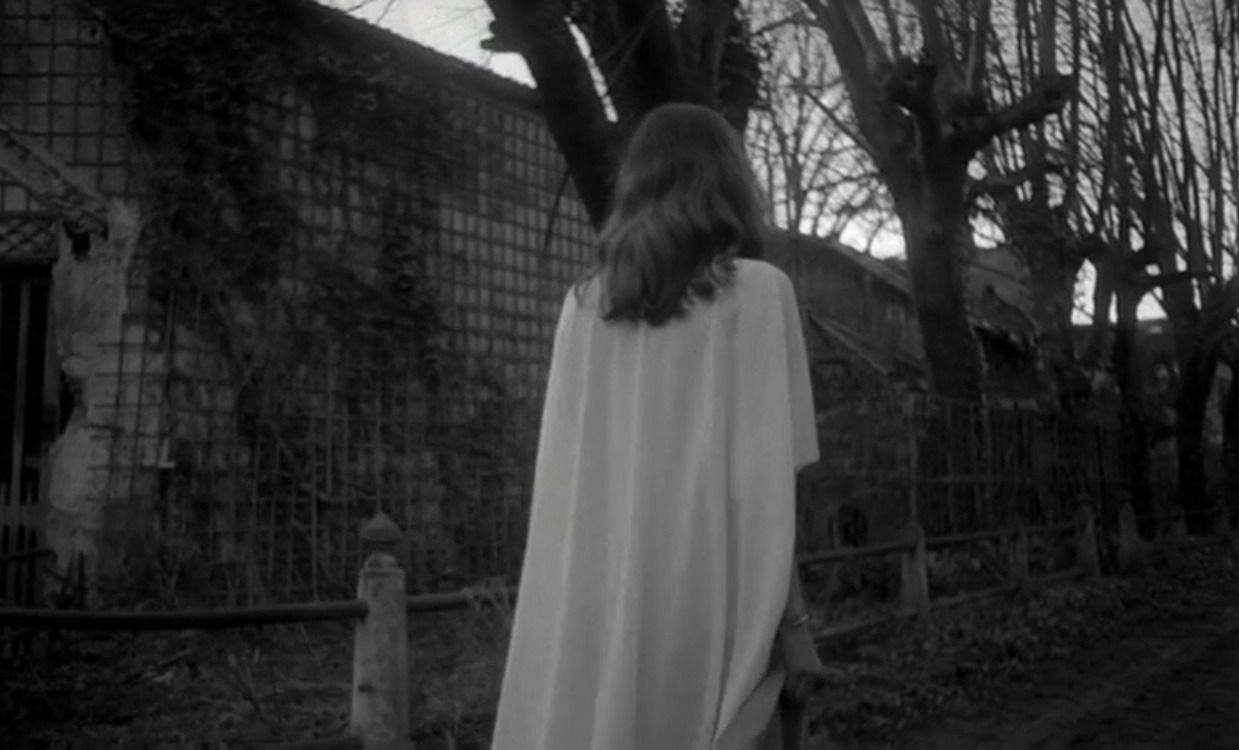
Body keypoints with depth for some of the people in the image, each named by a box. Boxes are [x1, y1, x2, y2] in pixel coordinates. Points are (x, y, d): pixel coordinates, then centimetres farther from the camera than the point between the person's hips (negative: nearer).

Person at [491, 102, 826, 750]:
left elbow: (560, 474, 8)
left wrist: (576, 613, 12)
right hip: (706, 599, -4)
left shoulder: (583, 303, 9)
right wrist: (790, 619, -5)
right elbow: (762, 475, -9)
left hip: (594, 607, 5)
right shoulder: (753, 289, -3)